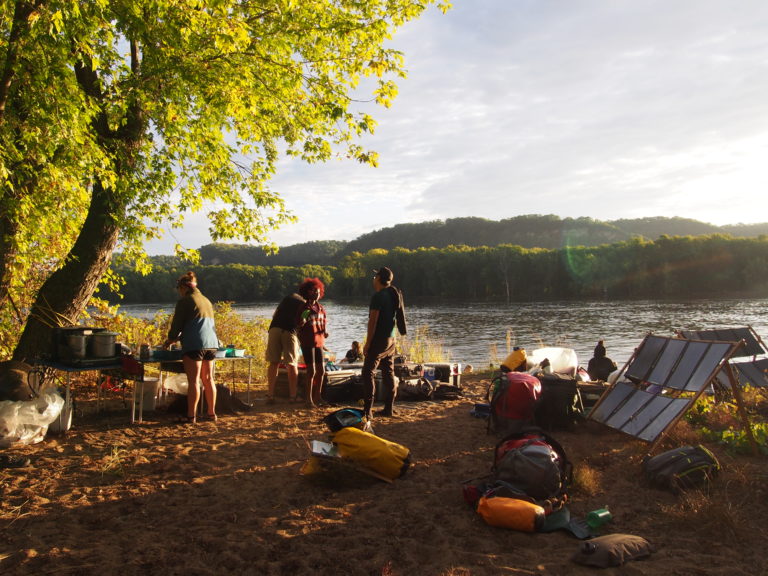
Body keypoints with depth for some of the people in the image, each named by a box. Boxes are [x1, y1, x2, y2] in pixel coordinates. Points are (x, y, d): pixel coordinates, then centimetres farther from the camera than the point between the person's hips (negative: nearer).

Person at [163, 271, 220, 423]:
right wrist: (177, 339, 32)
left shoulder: (185, 301, -3)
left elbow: (177, 325, -3)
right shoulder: (206, 301, 20)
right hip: (211, 343, 7)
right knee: (208, 379, 13)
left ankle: (191, 416, 0)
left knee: (193, 381, -3)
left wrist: (169, 341, 16)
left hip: (194, 345, -7)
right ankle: (211, 413, 18)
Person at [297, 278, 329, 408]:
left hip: (319, 342, 6)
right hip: (308, 343, -6)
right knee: (311, 371, -7)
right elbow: (299, 326, -5)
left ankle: (317, 397, 18)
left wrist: (324, 332, 1)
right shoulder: (304, 308, -5)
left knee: (321, 371, 6)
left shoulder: (320, 308, 11)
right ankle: (309, 399, 2)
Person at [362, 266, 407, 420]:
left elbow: (373, 321, -18)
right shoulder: (395, 295, 10)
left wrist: (367, 343, -14)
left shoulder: (378, 296, -15)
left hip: (379, 339, -9)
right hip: (391, 339, 9)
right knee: (388, 373, 12)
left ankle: (367, 411, -10)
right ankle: (389, 408, 16)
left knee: (368, 373, -7)